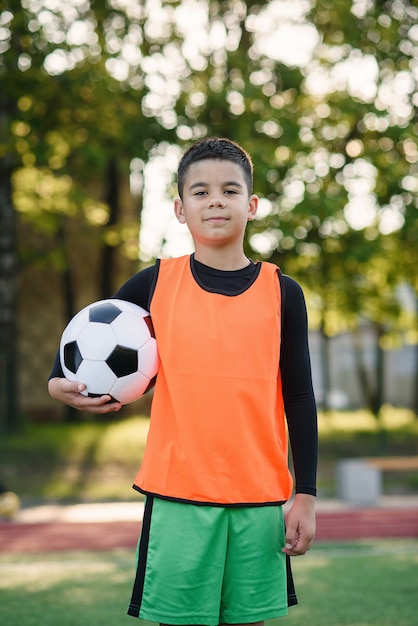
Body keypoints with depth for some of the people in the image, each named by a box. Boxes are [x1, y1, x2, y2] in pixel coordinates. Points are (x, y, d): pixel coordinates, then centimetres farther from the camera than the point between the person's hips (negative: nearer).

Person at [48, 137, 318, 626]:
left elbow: (299, 398, 6)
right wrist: (58, 382, -4)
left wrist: (305, 495, 2)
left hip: (259, 498, 1)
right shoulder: (156, 284, 3)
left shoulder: (281, 292, 4)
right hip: (177, 494, -1)